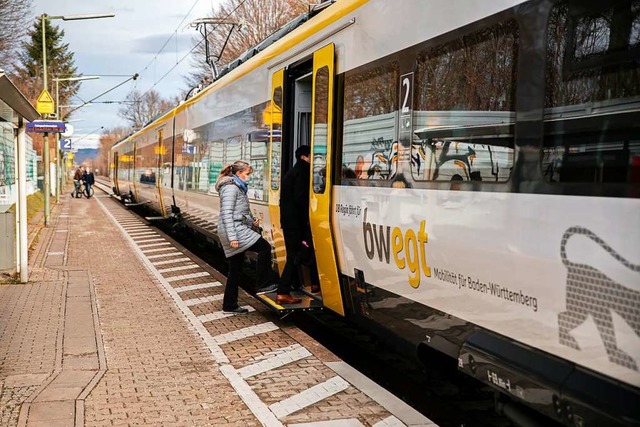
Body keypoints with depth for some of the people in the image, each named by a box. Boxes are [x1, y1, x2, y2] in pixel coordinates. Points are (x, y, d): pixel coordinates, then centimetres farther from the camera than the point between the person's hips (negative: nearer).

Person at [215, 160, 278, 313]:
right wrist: (232, 237, -25)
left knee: (236, 269, 12)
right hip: (234, 231, -11)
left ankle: (230, 305, 18)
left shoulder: (238, 188, 19)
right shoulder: (231, 188, -12)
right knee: (264, 247, -11)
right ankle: (262, 284, -4)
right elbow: (227, 214, -20)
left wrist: (252, 221, 11)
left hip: (238, 229, 11)